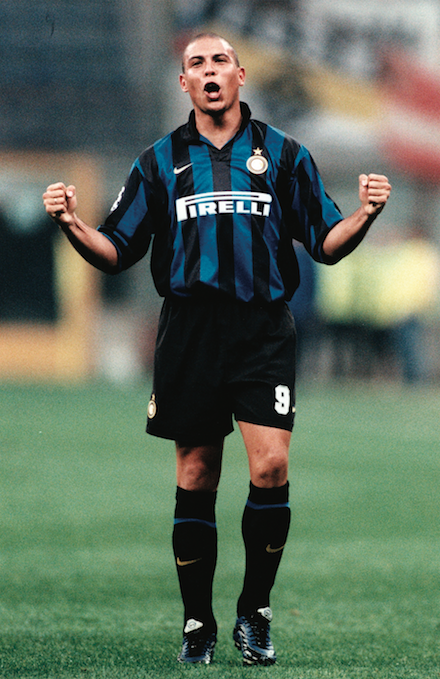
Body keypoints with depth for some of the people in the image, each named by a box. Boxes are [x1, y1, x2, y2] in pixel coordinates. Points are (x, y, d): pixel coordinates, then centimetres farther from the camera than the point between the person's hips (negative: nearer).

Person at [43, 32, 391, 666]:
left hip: (264, 328, -1)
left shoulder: (283, 154, 10)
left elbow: (326, 243, 10)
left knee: (270, 467, -14)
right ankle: (197, 624, 12)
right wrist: (73, 224, -7)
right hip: (189, 329, 1)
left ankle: (255, 613, 1)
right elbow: (117, 251, 11)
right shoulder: (161, 161, 12)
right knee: (195, 479, 3)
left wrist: (363, 216, -10)